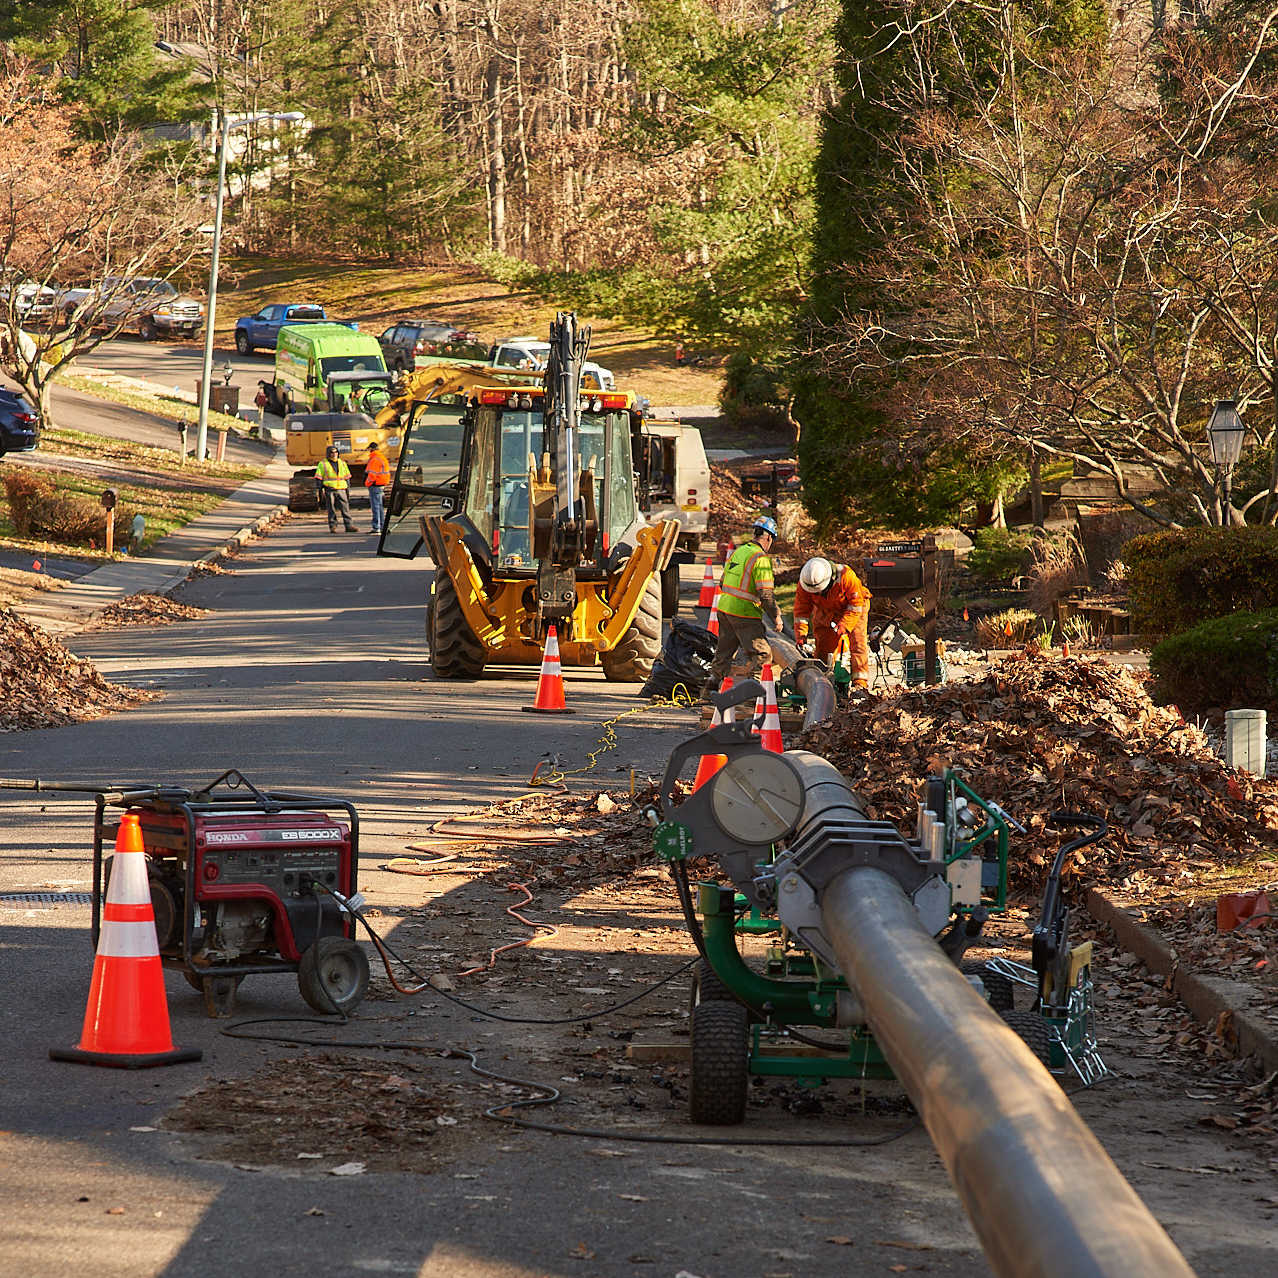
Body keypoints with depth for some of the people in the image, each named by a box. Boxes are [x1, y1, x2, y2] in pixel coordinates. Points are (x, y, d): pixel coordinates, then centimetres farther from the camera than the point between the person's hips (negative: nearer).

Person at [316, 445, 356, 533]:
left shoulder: (342, 463, 16)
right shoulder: (323, 464, 5)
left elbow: (347, 477, 21)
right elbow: (319, 478, 4)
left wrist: (348, 490, 17)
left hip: (341, 489, 2)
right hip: (329, 489, -2)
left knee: (345, 508, -6)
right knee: (331, 509, -1)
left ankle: (349, 525, -9)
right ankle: (332, 527, 4)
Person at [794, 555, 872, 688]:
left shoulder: (846, 576, -38)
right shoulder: (804, 584, -26)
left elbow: (856, 604, -28)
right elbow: (801, 611, -18)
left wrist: (843, 626, -34)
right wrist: (801, 636, -25)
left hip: (854, 609, -3)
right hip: (825, 611, 3)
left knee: (857, 642, -15)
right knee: (821, 646, -3)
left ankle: (861, 682, -17)